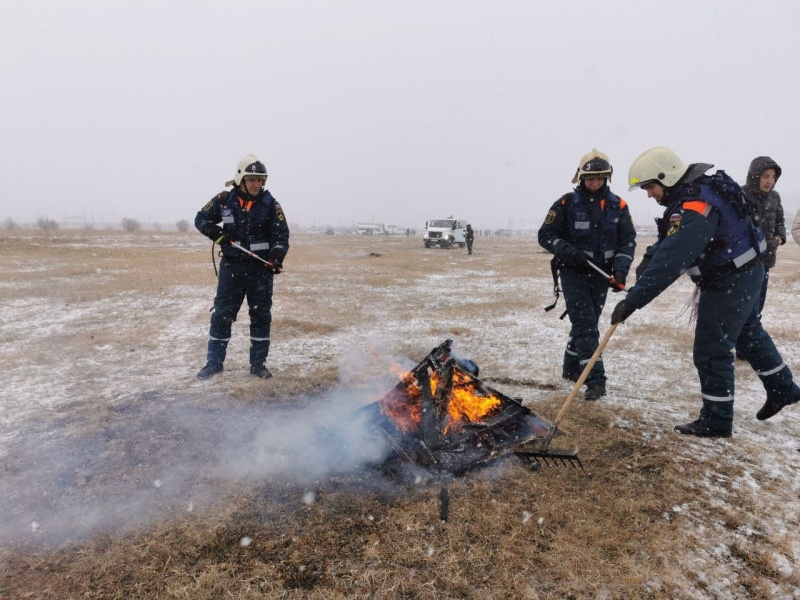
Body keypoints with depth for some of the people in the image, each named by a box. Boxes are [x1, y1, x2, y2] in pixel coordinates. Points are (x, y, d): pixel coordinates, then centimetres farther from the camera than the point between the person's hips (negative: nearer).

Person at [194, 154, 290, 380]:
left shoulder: (270, 204, -3)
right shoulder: (224, 200, 1)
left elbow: (281, 234, -6)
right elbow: (201, 218, 11)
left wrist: (277, 255, -24)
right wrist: (211, 229, -11)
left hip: (261, 268, 0)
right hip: (231, 266, 1)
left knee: (261, 316, 7)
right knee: (221, 314, 4)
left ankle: (258, 363, 19)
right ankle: (214, 362, 17)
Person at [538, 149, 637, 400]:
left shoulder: (618, 205, 2)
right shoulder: (567, 203, -8)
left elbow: (628, 240, 4)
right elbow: (545, 235, -7)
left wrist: (620, 269, -11)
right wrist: (568, 251, -23)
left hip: (601, 274, 4)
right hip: (573, 273, -4)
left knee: (587, 323, 14)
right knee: (586, 324, -10)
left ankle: (571, 368, 32)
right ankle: (595, 380, -9)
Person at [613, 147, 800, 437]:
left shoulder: (695, 208, -31)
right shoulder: (693, 189, 2)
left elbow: (669, 262, -39)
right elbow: (669, 240, 10)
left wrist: (632, 301, -40)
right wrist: (649, 257, -8)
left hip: (730, 283, -11)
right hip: (744, 274, 11)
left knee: (711, 351, -2)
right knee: (749, 334, 27)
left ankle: (716, 421, 12)